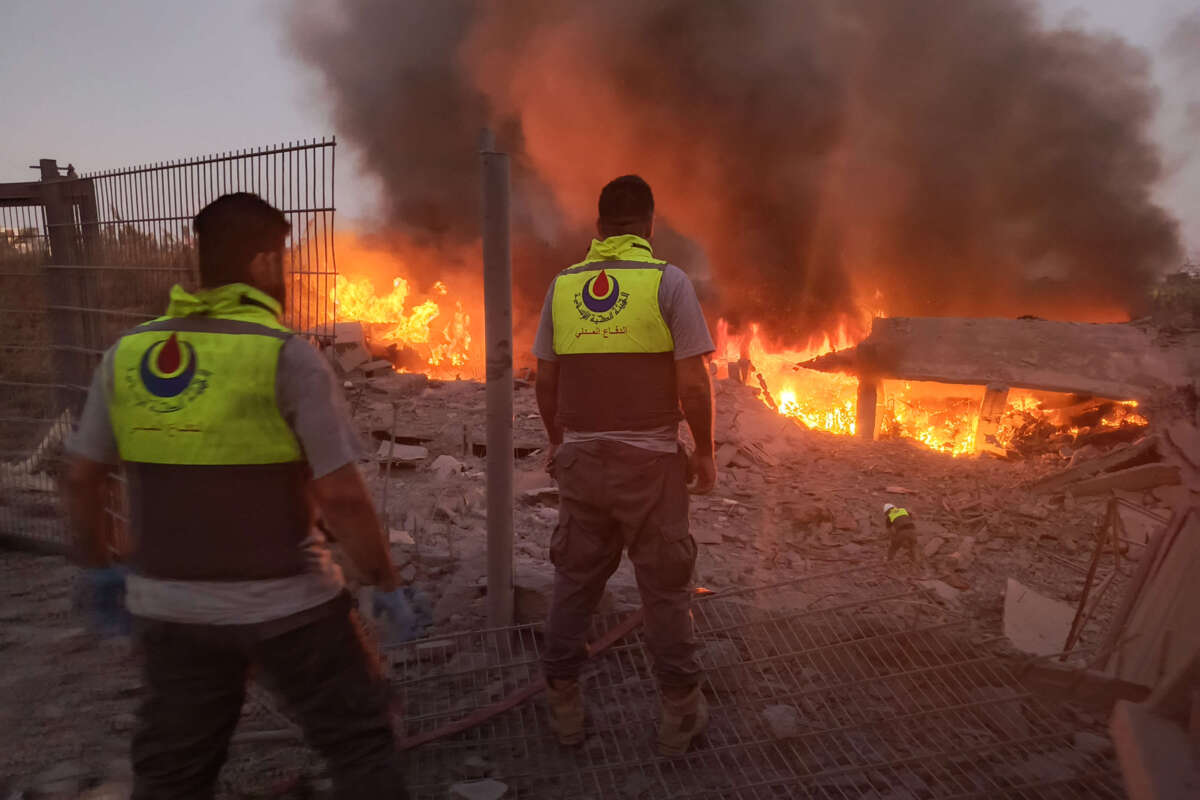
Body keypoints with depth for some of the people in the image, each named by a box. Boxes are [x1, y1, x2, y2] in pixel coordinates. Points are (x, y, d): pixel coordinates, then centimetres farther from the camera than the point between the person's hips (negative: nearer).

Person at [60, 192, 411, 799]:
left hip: (168, 606, 5)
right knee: (357, 741, 15)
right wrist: (386, 585, -7)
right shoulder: (288, 358, -17)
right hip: (286, 605, -5)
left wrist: (98, 569, 20)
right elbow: (341, 497, -20)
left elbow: (79, 478, 5)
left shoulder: (127, 353, -1)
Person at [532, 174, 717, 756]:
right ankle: (680, 714, 23)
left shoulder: (562, 285, 3)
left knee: (574, 581, 16)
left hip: (580, 457, 3)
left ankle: (563, 706, 26)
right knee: (665, 588, 10)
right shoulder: (668, 281, -8)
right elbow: (694, 386, -12)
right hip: (650, 461, -3)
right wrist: (705, 452, 1)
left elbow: (545, 381, 7)